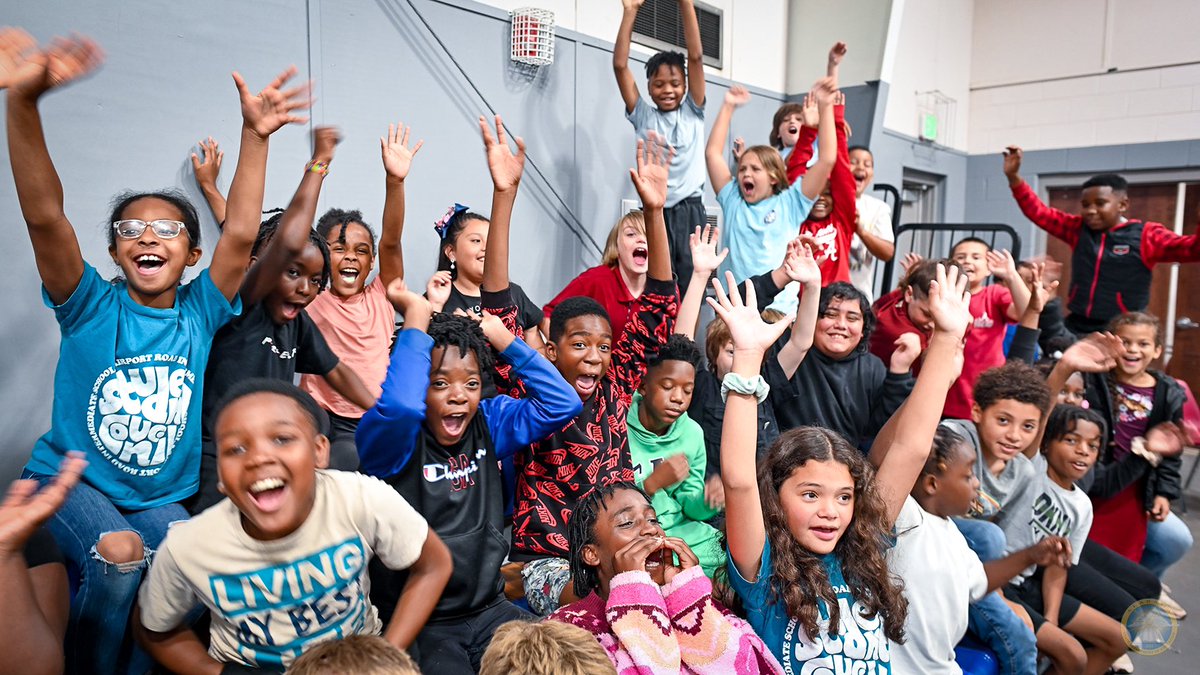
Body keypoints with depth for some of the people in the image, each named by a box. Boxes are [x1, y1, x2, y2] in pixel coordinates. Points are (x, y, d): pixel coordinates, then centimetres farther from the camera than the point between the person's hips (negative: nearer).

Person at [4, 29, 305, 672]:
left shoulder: (199, 313, -2)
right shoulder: (91, 307, -6)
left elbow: (240, 234, -14)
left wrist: (254, 136, -24)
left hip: (163, 498, 2)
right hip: (71, 477, -2)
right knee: (118, 554, -31)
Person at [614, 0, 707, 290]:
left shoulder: (693, 112, 10)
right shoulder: (643, 116, 10)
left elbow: (696, 56, 0)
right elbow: (620, 65, 2)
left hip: (690, 212, 0)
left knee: (692, 288, 0)